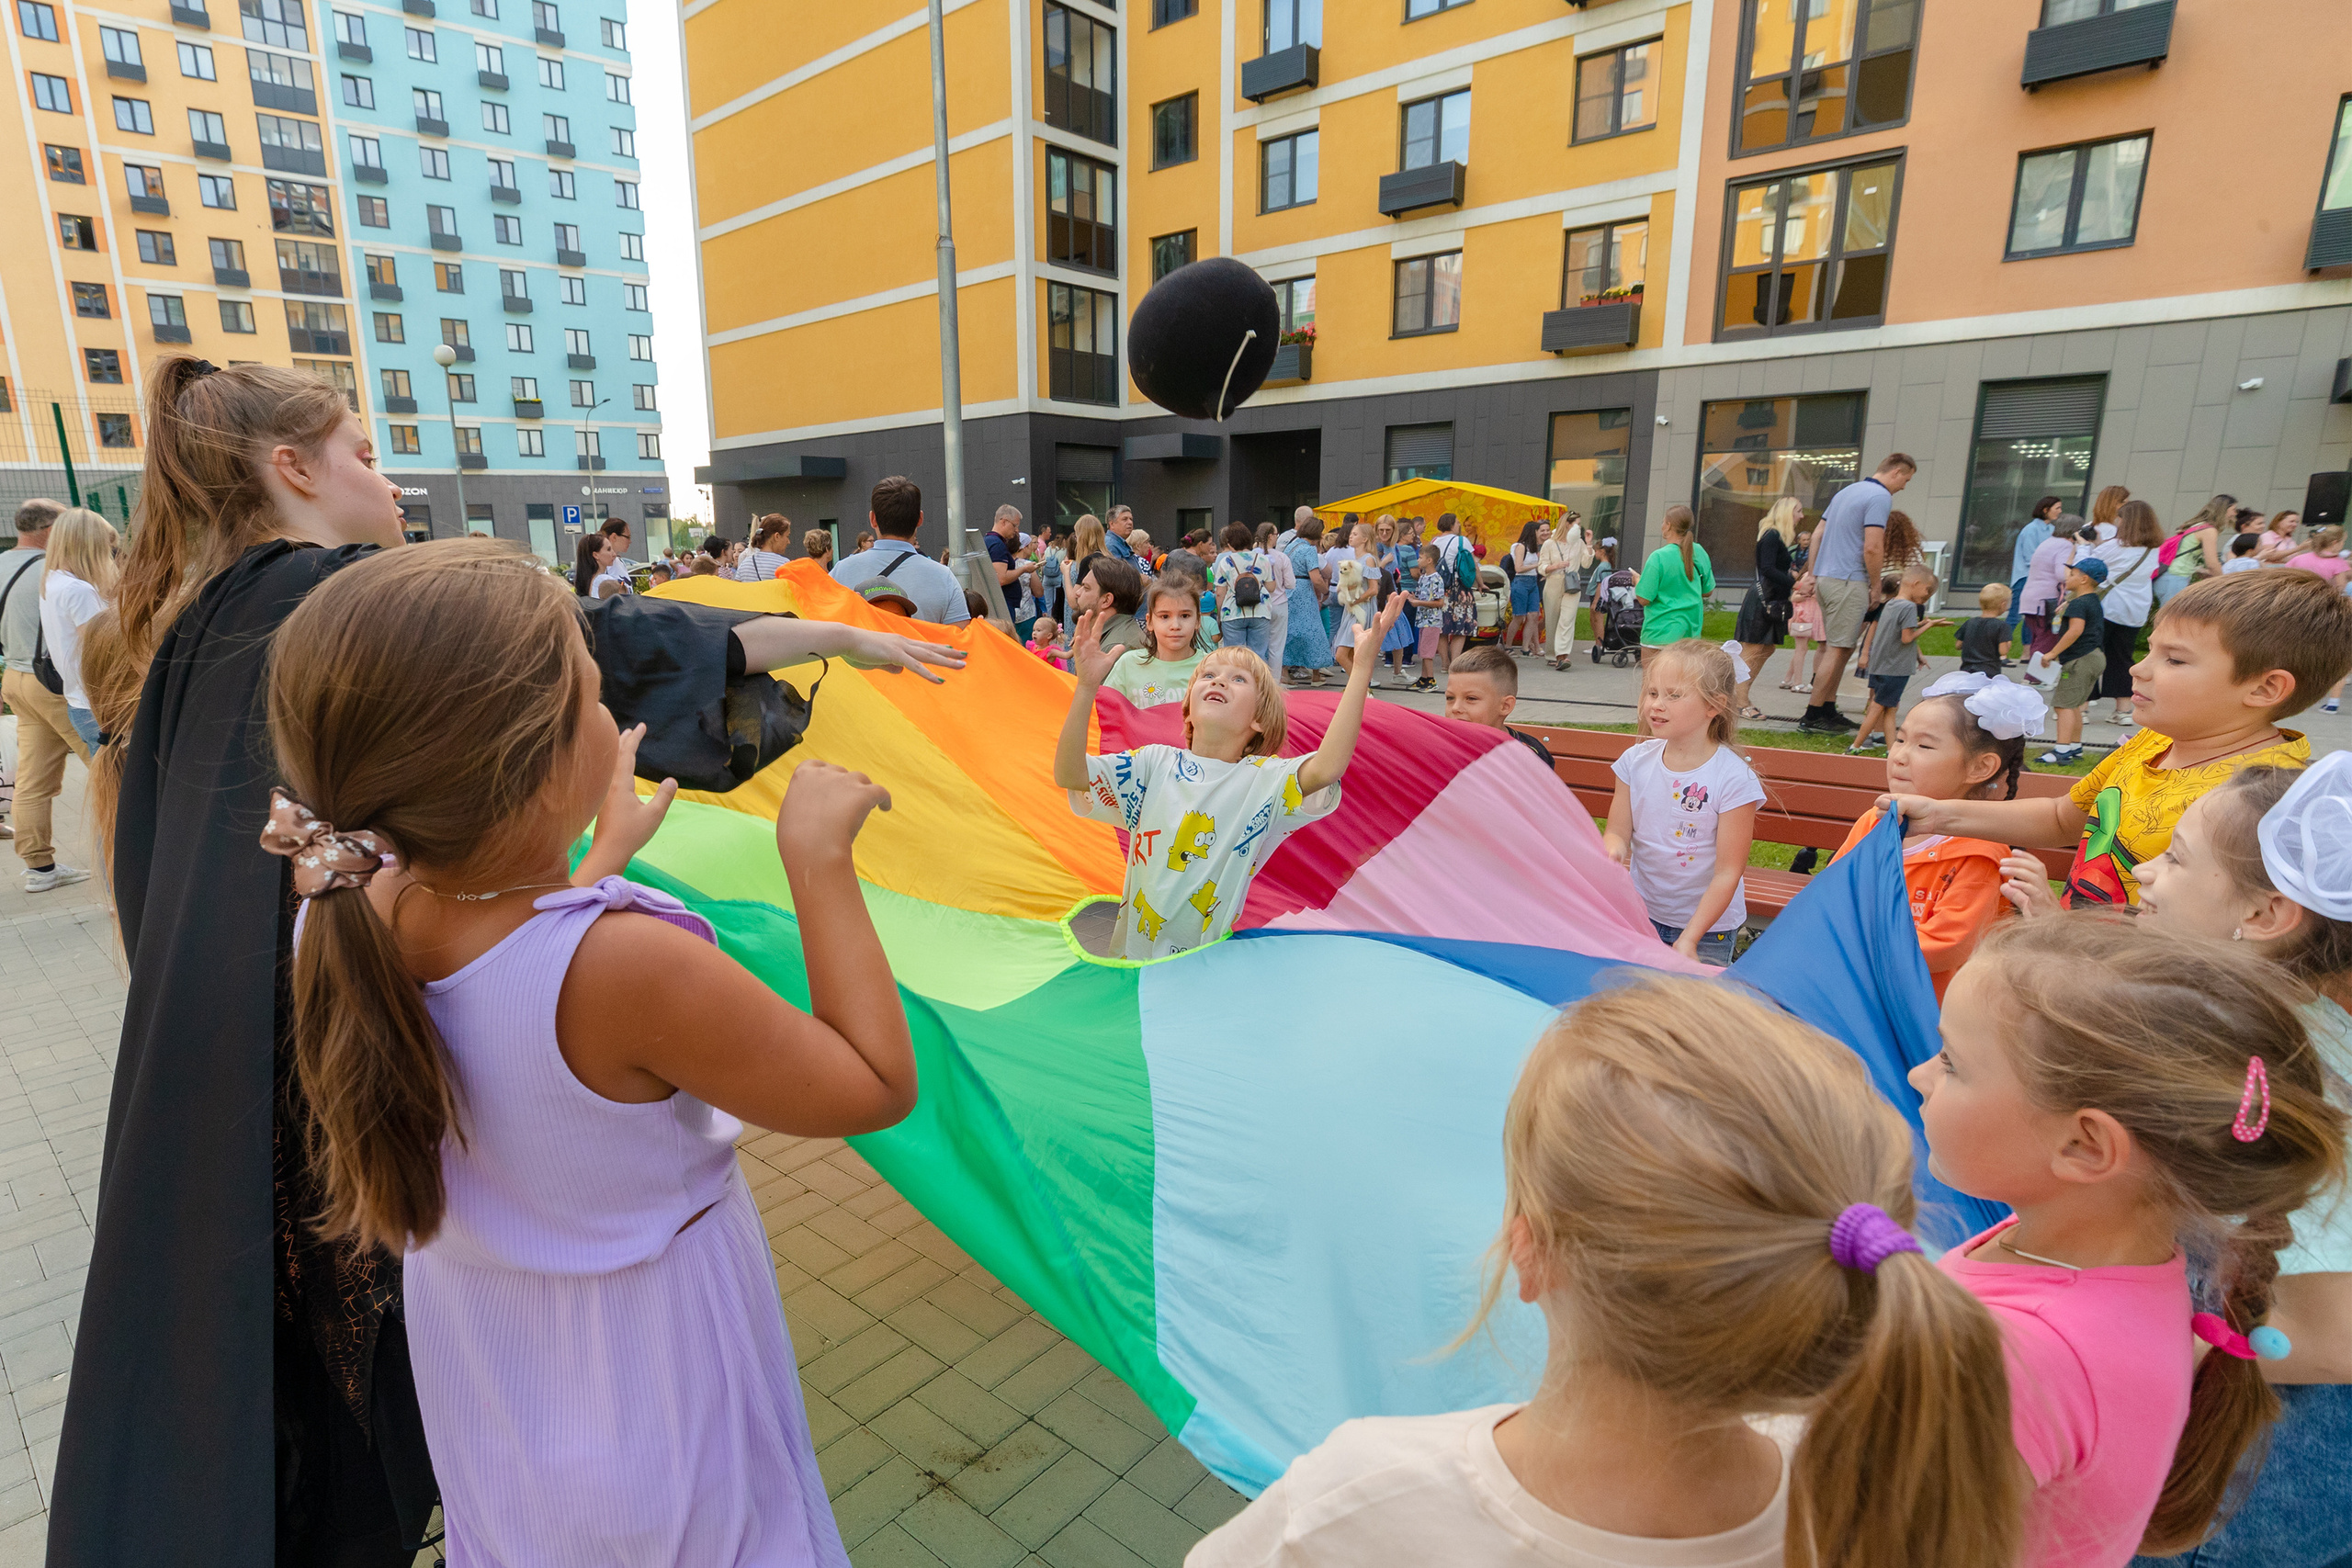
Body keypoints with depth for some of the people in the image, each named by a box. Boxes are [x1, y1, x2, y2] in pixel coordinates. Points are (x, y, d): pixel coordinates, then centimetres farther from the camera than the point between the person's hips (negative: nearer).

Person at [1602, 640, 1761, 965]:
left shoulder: (1734, 779, -18)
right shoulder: (1635, 761, -5)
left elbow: (1728, 872, -16)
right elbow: (1618, 831, -2)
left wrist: (1689, 938, -20)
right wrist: (1612, 850, -27)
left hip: (1707, 925, -3)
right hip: (1640, 913, 4)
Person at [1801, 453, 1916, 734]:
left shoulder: (1846, 491, 18)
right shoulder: (1880, 497, -10)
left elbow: (1817, 536, 19)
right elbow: (1872, 548, -18)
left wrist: (1814, 577, 19)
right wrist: (1876, 587, -8)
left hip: (1825, 576, 9)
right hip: (1849, 581, -9)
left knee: (1843, 647, 15)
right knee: (1837, 650, -5)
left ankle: (1829, 709, 17)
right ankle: (1812, 716, -4)